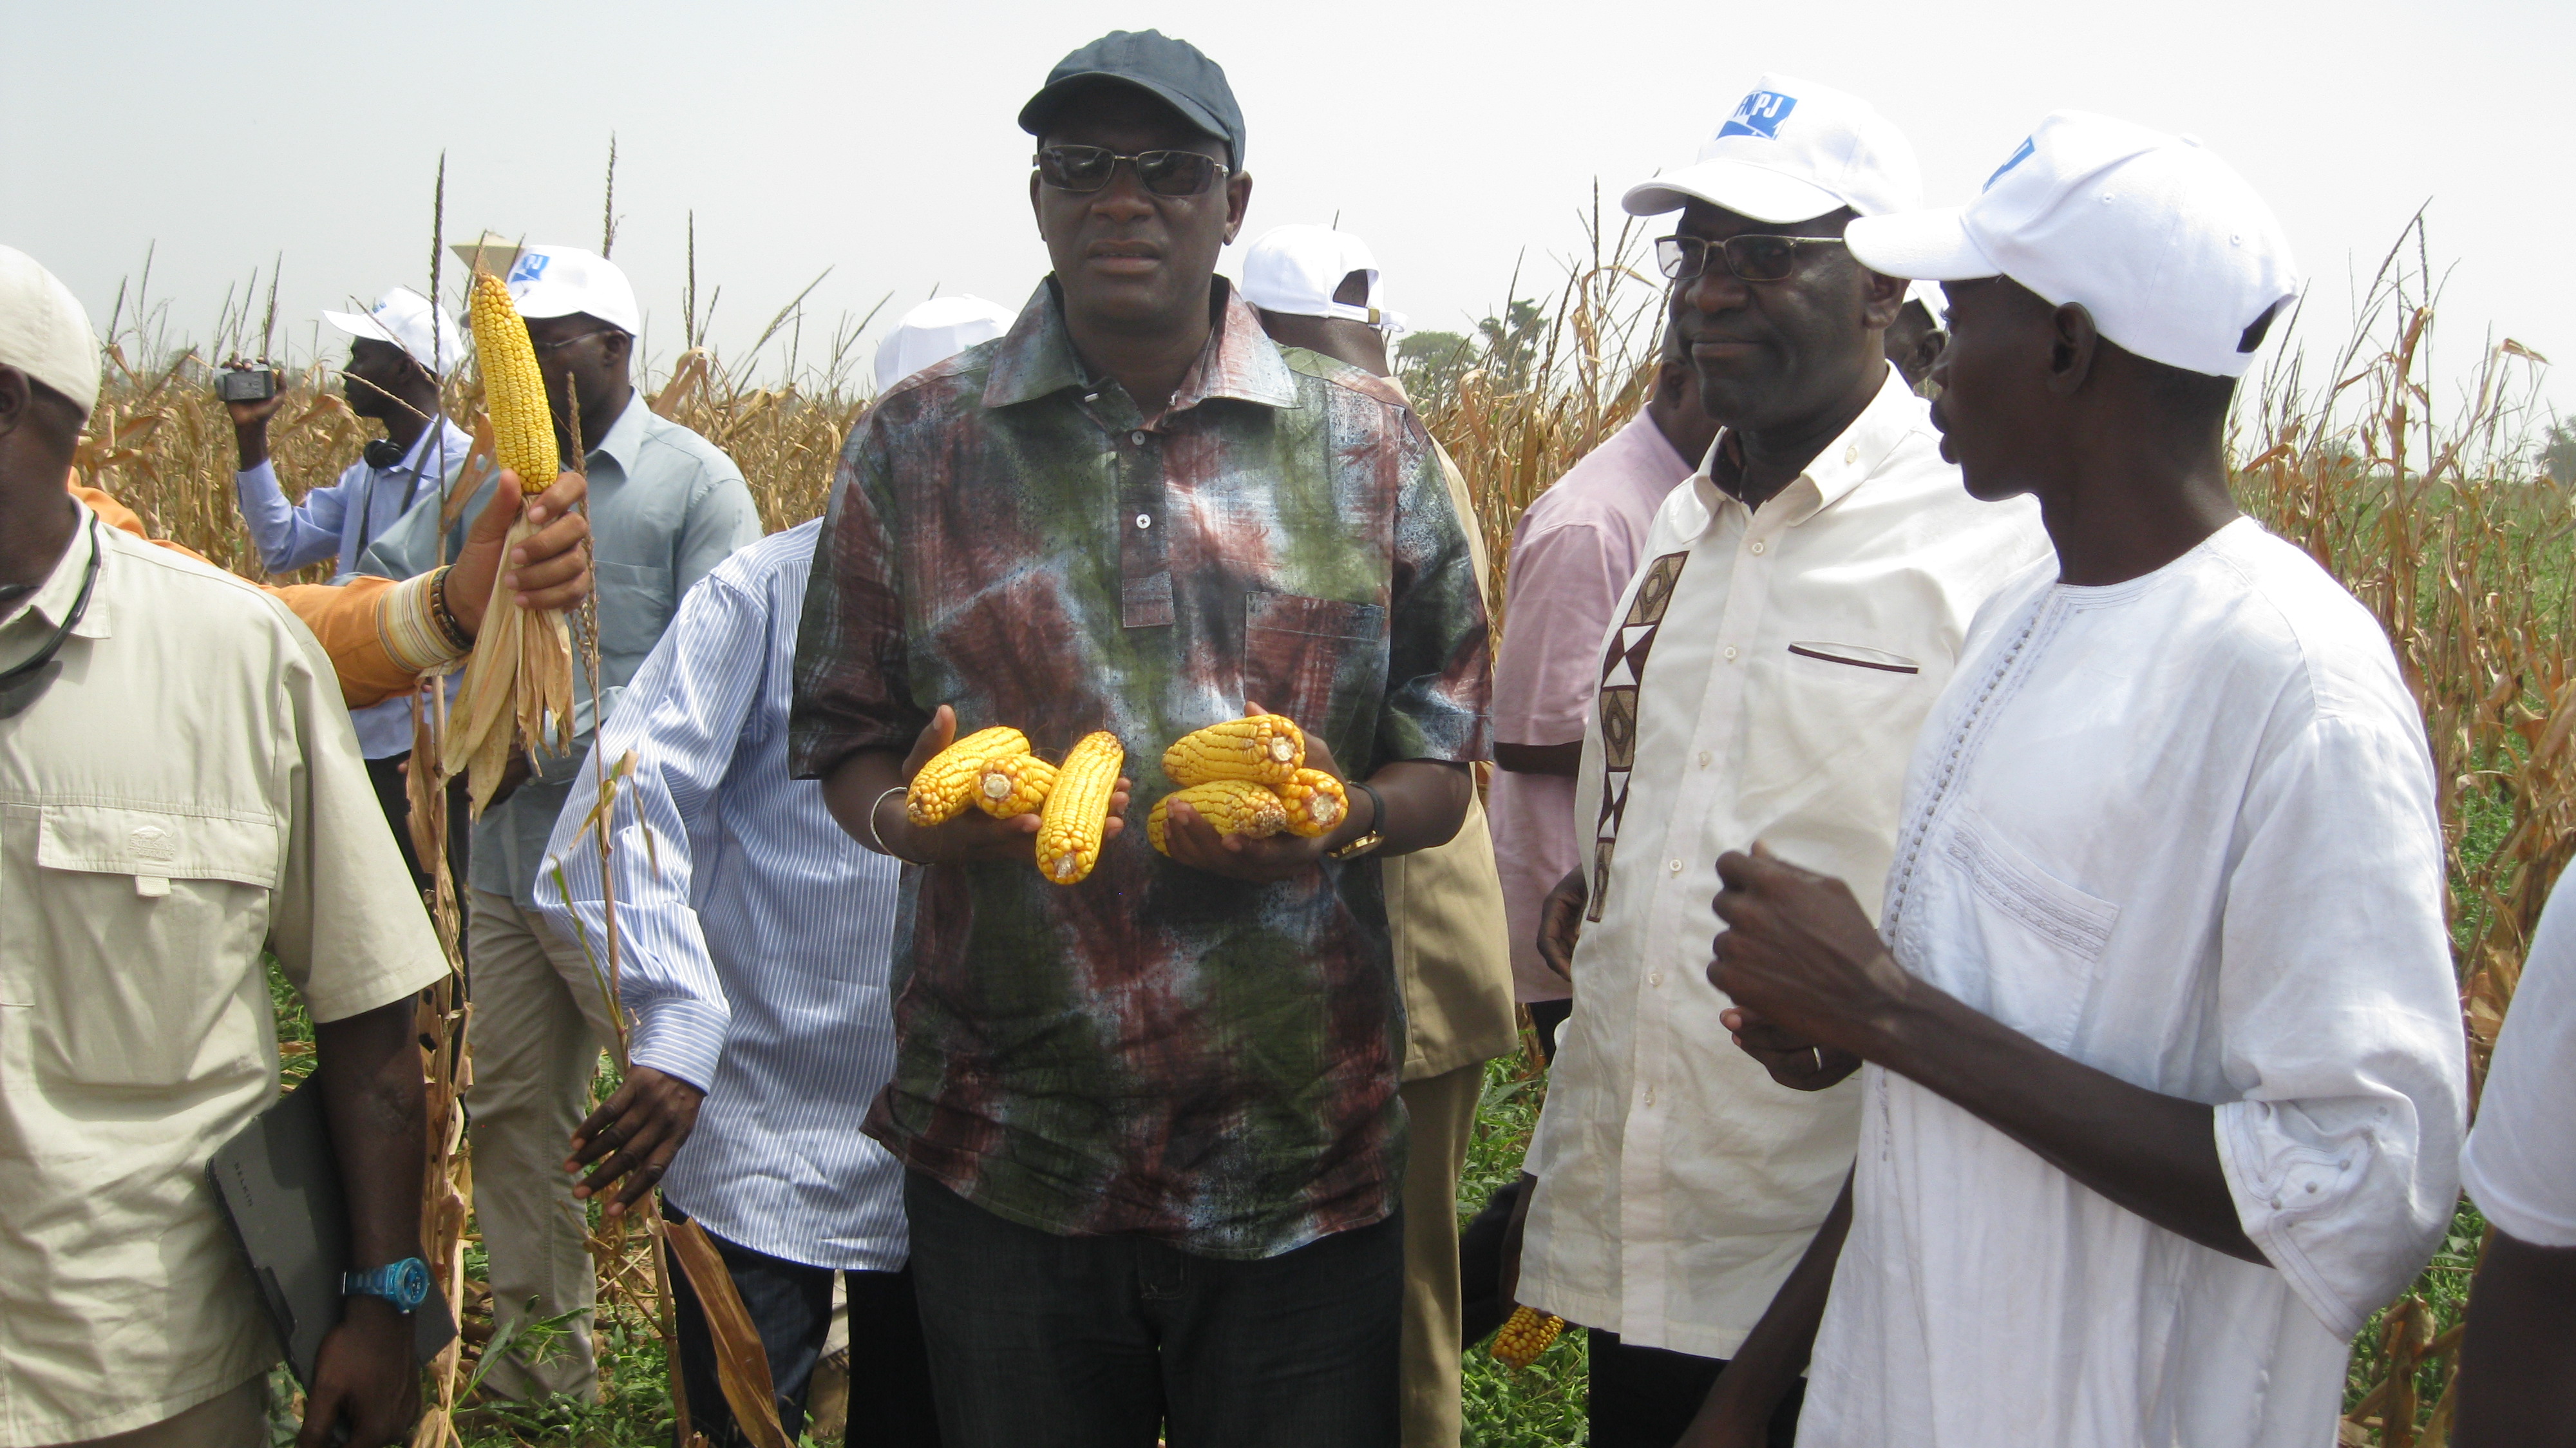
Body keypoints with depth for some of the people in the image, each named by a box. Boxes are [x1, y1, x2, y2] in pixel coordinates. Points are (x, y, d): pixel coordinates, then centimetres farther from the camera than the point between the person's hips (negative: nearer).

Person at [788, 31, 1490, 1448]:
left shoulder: (1368, 441, 3)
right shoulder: (916, 443, 2)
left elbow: (1445, 760, 5)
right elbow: (841, 744, 7)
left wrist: (1341, 820, -16)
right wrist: (914, 817, -15)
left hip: (1305, 1157, 0)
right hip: (1003, 1159, 0)